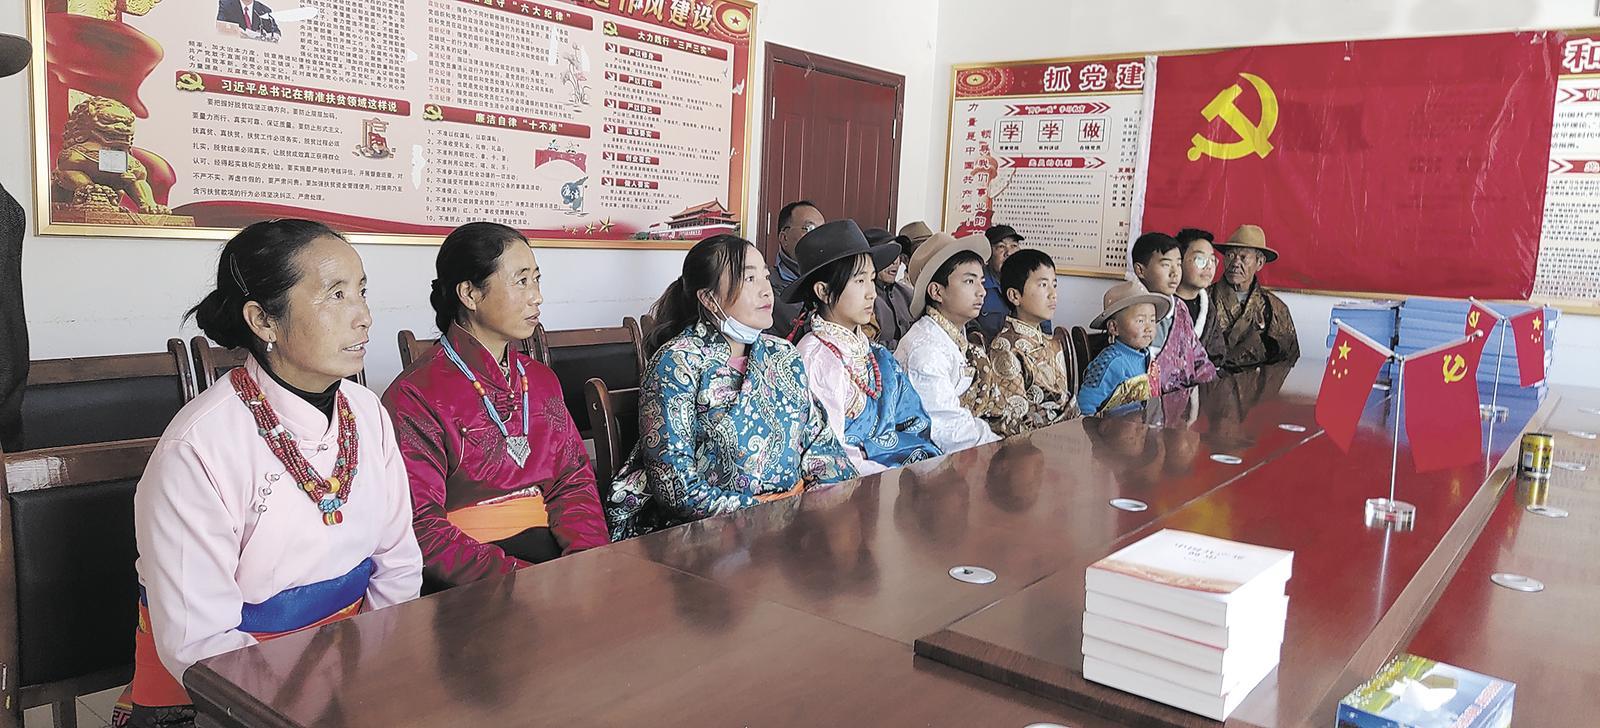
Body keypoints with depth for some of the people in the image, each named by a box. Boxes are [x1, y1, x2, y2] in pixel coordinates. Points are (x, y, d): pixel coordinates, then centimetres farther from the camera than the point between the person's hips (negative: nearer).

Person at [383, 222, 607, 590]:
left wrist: (589, 556, -9)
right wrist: (520, 578, -24)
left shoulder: (542, 380, 16)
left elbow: (574, 480, 12)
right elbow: (420, 529, -13)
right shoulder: (415, 395, -6)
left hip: (552, 546, 7)